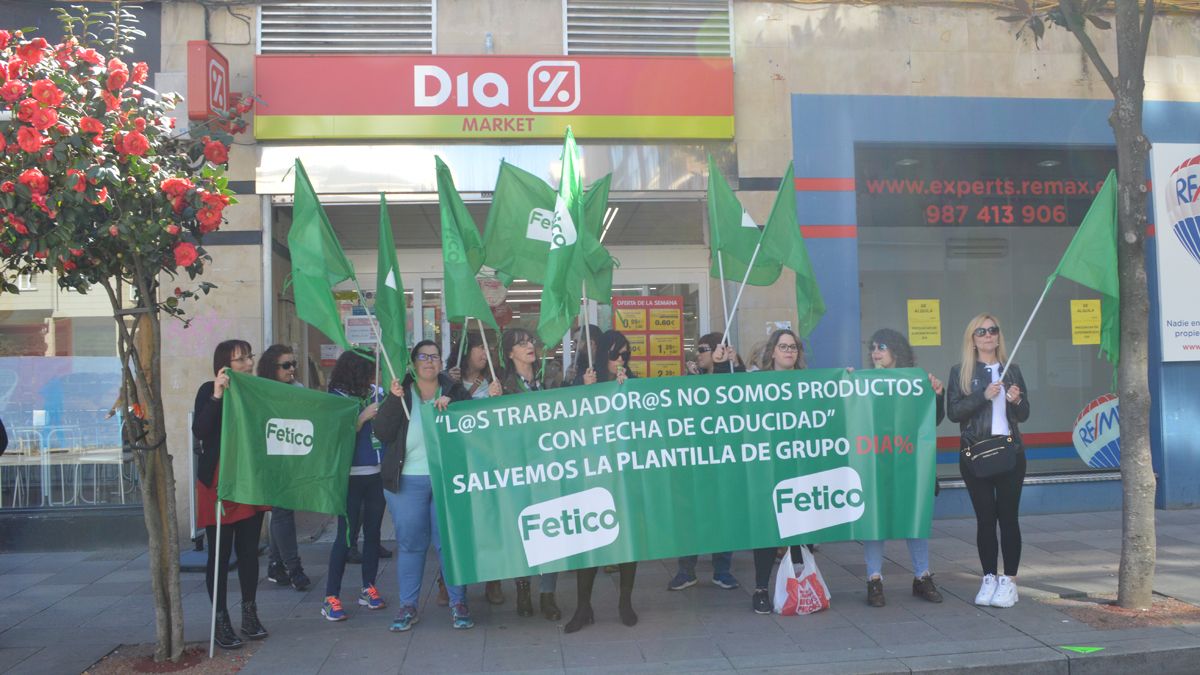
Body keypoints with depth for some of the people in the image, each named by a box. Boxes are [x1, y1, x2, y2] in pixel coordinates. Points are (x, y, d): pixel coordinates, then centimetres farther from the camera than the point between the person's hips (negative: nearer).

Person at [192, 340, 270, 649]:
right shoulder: (209, 390, -4)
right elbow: (199, 431, -18)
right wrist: (218, 396, -25)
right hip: (218, 482, -4)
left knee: (249, 549, 10)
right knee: (220, 553, 3)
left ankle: (249, 614, 23)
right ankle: (221, 620, 12)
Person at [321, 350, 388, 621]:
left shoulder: (374, 392, 4)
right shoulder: (337, 398, -7)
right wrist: (364, 416, -17)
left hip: (377, 474, 5)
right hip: (352, 476, -5)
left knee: (373, 531, 11)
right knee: (346, 535, -3)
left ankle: (368, 588, 24)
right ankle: (331, 597, 5)